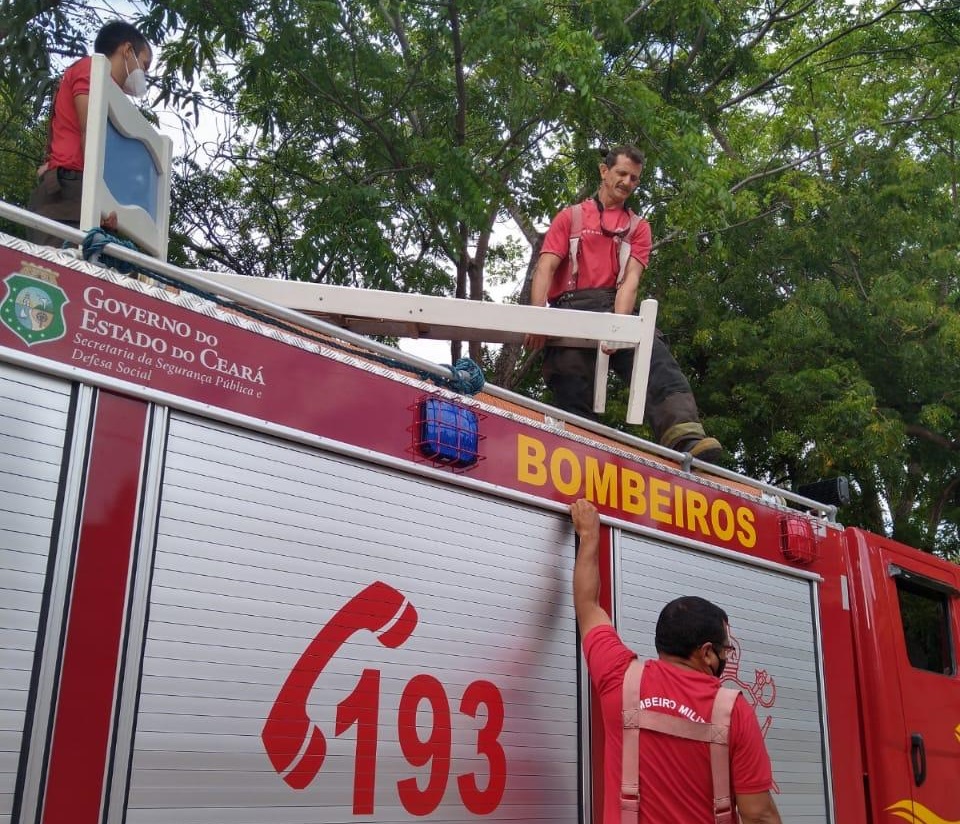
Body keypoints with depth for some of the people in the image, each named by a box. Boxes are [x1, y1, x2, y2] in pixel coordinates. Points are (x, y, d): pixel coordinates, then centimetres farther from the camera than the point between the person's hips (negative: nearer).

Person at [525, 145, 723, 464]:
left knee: (655, 357, -27)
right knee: (573, 396, -13)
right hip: (571, 310, 0)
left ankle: (686, 437, -46)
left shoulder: (638, 227, 21)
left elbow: (631, 278, 4)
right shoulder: (570, 217, 19)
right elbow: (545, 269, 5)